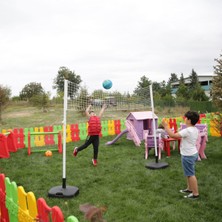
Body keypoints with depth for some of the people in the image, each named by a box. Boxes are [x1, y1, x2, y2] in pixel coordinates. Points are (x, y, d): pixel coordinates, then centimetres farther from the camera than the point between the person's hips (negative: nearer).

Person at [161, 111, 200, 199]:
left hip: (188, 155, -10)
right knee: (189, 173, 22)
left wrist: (165, 126, -21)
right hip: (193, 153, 10)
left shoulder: (187, 130, -26)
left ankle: (195, 193, 11)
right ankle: (189, 189, 36)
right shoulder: (195, 129, 4)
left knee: (190, 174, 1)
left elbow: (173, 135, -28)